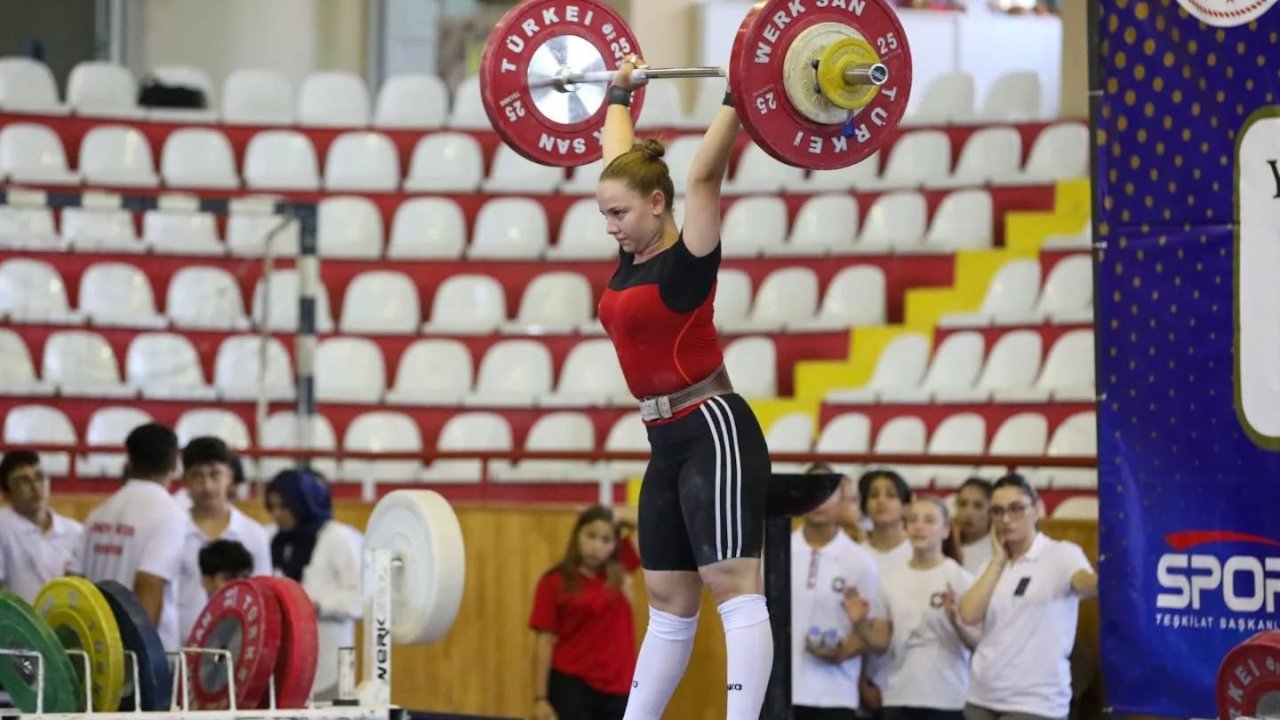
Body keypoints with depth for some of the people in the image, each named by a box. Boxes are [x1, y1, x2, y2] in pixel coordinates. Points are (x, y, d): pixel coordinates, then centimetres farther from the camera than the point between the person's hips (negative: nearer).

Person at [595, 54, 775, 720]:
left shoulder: (687, 262, -10)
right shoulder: (631, 259, 11)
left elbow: (704, 175, -21)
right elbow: (621, 161, 24)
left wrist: (737, 101, -21)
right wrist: (620, 97, 33)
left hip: (714, 435, -9)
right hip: (668, 444, 9)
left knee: (732, 585, -13)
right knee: (668, 602, 12)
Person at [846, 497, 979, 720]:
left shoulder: (960, 579, -4)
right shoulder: (891, 581, 8)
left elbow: (977, 642, -8)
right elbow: (880, 643, 10)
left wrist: (957, 622, -27)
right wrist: (860, 624, -10)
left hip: (947, 701, -4)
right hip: (900, 699, 4)